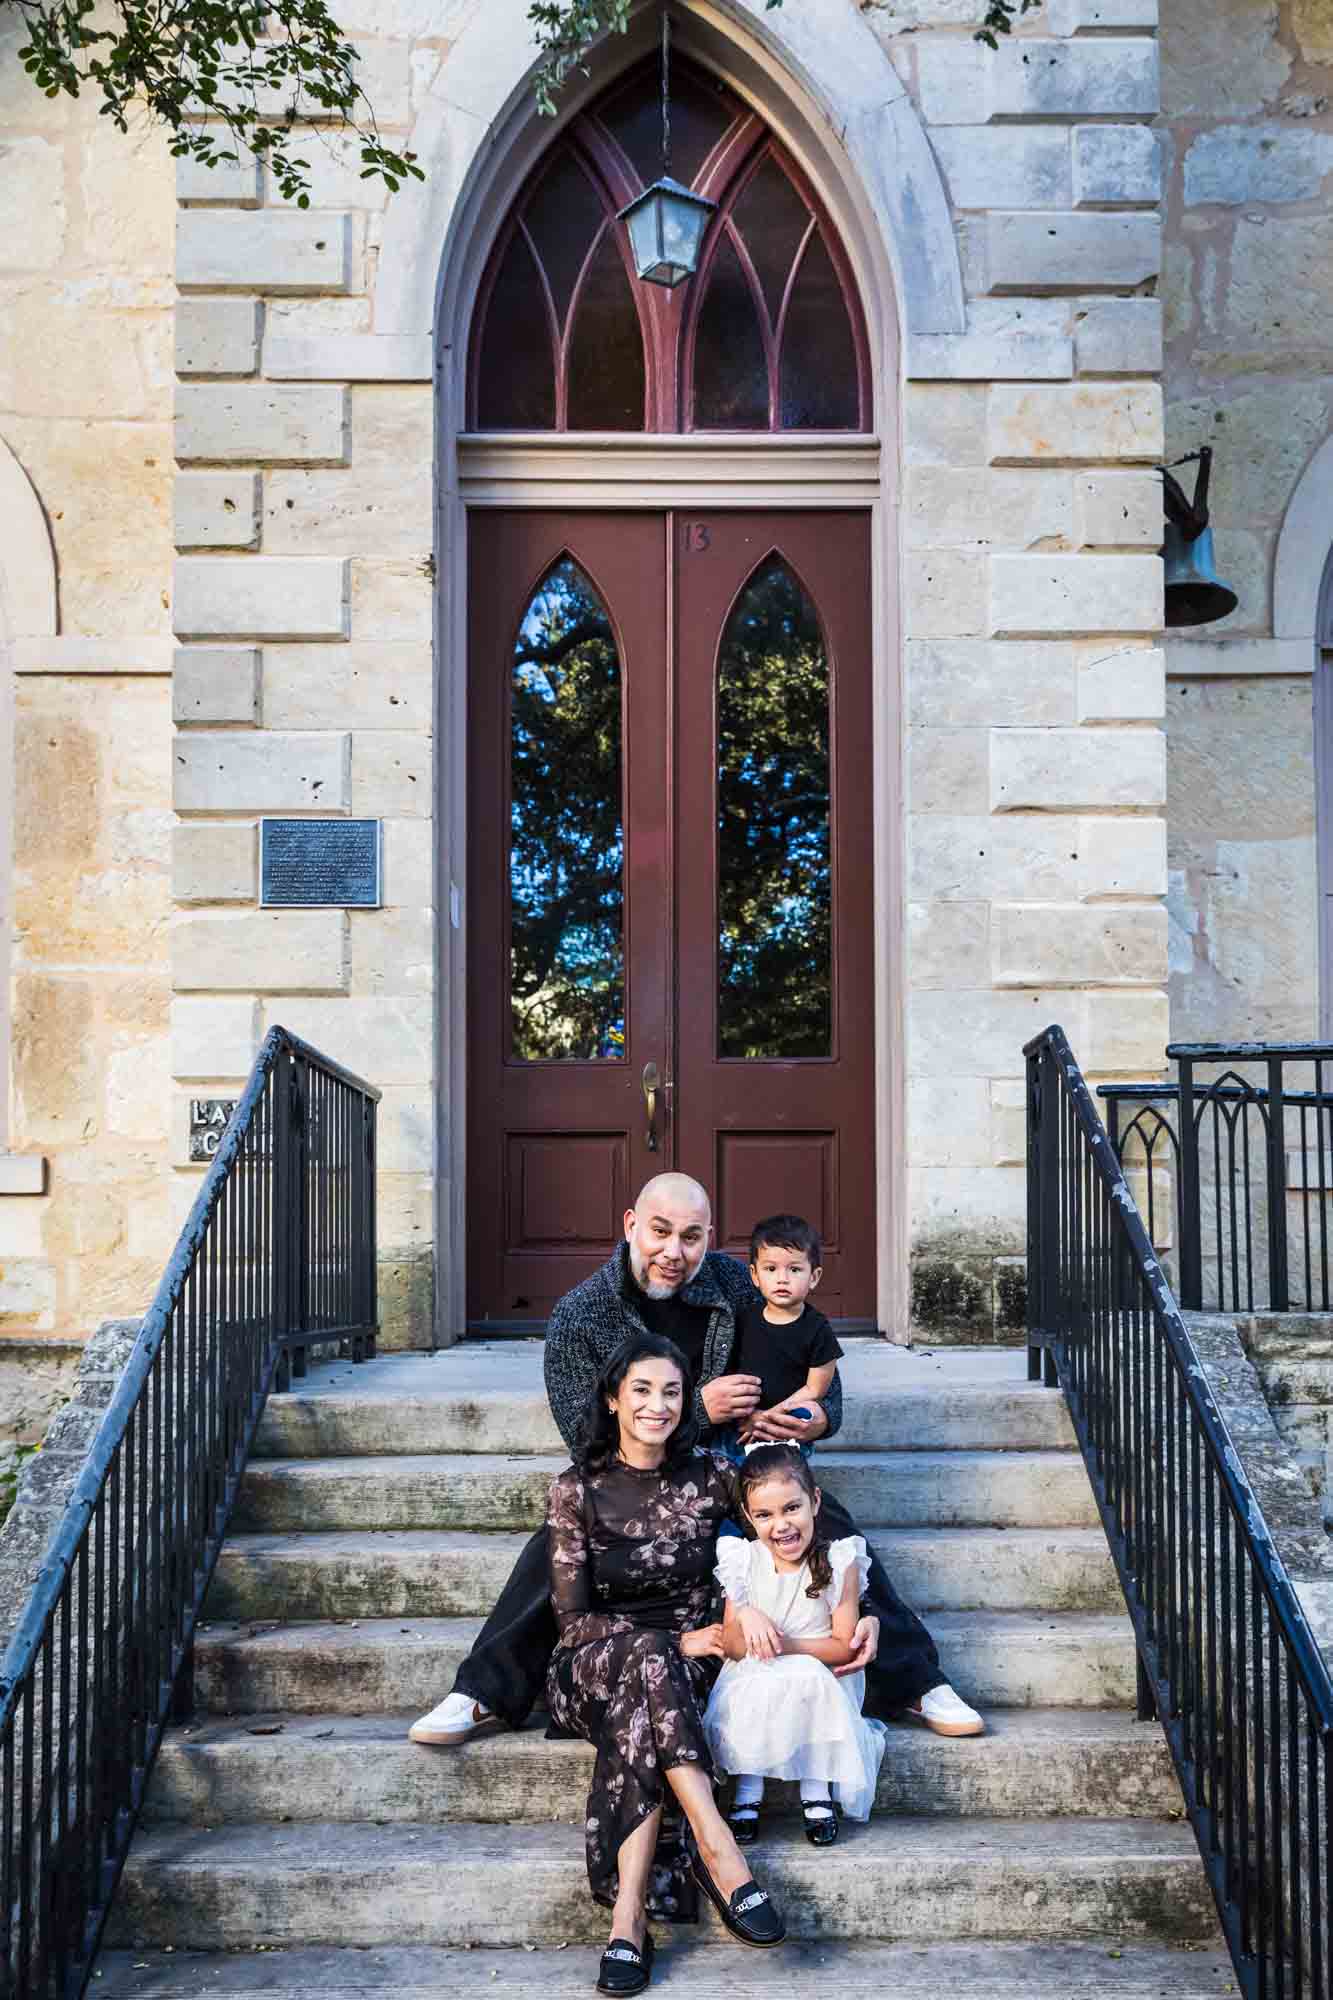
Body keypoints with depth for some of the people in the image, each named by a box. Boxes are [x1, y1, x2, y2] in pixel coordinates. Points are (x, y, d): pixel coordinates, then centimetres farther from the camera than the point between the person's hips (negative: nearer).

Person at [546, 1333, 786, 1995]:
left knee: (637, 1715, -35)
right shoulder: (577, 1488, -3)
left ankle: (628, 1917, -41)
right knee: (644, 1654, -37)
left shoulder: (708, 1476, 1)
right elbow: (573, 1617, -6)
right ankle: (716, 1848, -42)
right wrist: (673, 1643, -16)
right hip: (591, 1671, -1)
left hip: (687, 1667, 1)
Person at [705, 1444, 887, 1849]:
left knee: (804, 1677, -34)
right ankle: (748, 1788, -14)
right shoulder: (743, 1561, -3)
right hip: (753, 1682, 2)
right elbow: (731, 1647, 1)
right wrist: (746, 1618, -21)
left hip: (820, 1681, -2)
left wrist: (783, 1645, -20)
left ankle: (815, 1789, -16)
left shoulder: (839, 1561, -9)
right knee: (754, 1685, -31)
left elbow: (843, 1646, -9)